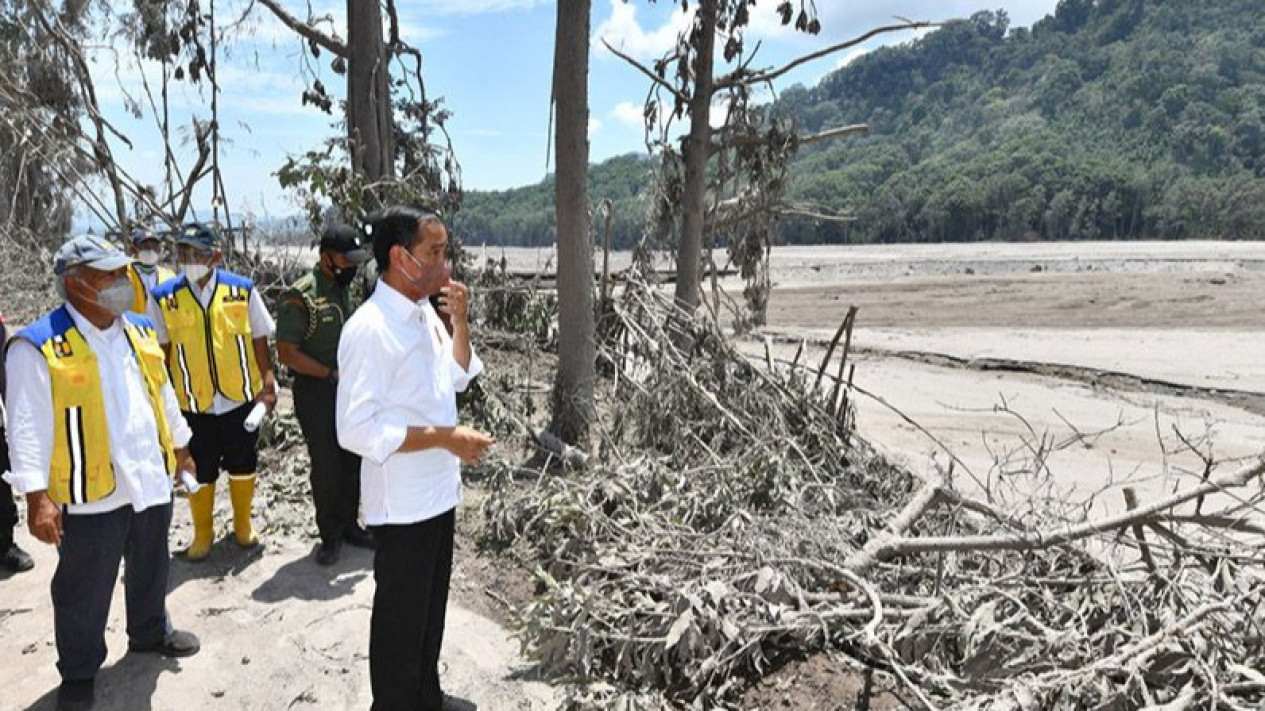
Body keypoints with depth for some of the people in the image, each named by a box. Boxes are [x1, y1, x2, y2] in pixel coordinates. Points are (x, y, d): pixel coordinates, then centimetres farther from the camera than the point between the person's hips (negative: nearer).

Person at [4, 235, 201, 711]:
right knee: (84, 591, 11)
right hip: (90, 496, -6)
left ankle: (151, 633, 47)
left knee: (150, 570, 24)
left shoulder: (140, 332, 6)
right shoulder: (39, 347, -15)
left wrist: (180, 448, 21)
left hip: (151, 482, 6)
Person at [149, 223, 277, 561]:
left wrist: (268, 383, -2)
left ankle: (243, 525, 35)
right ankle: (202, 534, 31)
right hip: (192, 404, 0)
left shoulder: (242, 290, -4)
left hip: (241, 398, 0)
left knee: (243, 466, 14)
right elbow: (160, 352, 3)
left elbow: (259, 341, 3)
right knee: (199, 472, 11)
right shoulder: (163, 298, -4)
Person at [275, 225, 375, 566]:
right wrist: (332, 374, -18)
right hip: (316, 392, -6)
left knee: (353, 460, 13)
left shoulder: (348, 289, 6)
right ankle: (330, 535, 18)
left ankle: (349, 524, 30)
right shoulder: (300, 297, -14)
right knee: (326, 466, 3)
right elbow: (287, 353, -15)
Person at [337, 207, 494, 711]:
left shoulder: (426, 313, 4)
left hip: (438, 490, 9)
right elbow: (357, 430, -26)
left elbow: (458, 378, 16)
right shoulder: (370, 329, -22)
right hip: (402, 501, -8)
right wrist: (444, 436, -24)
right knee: (401, 616, 10)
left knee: (431, 605, 23)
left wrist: (460, 323, 0)